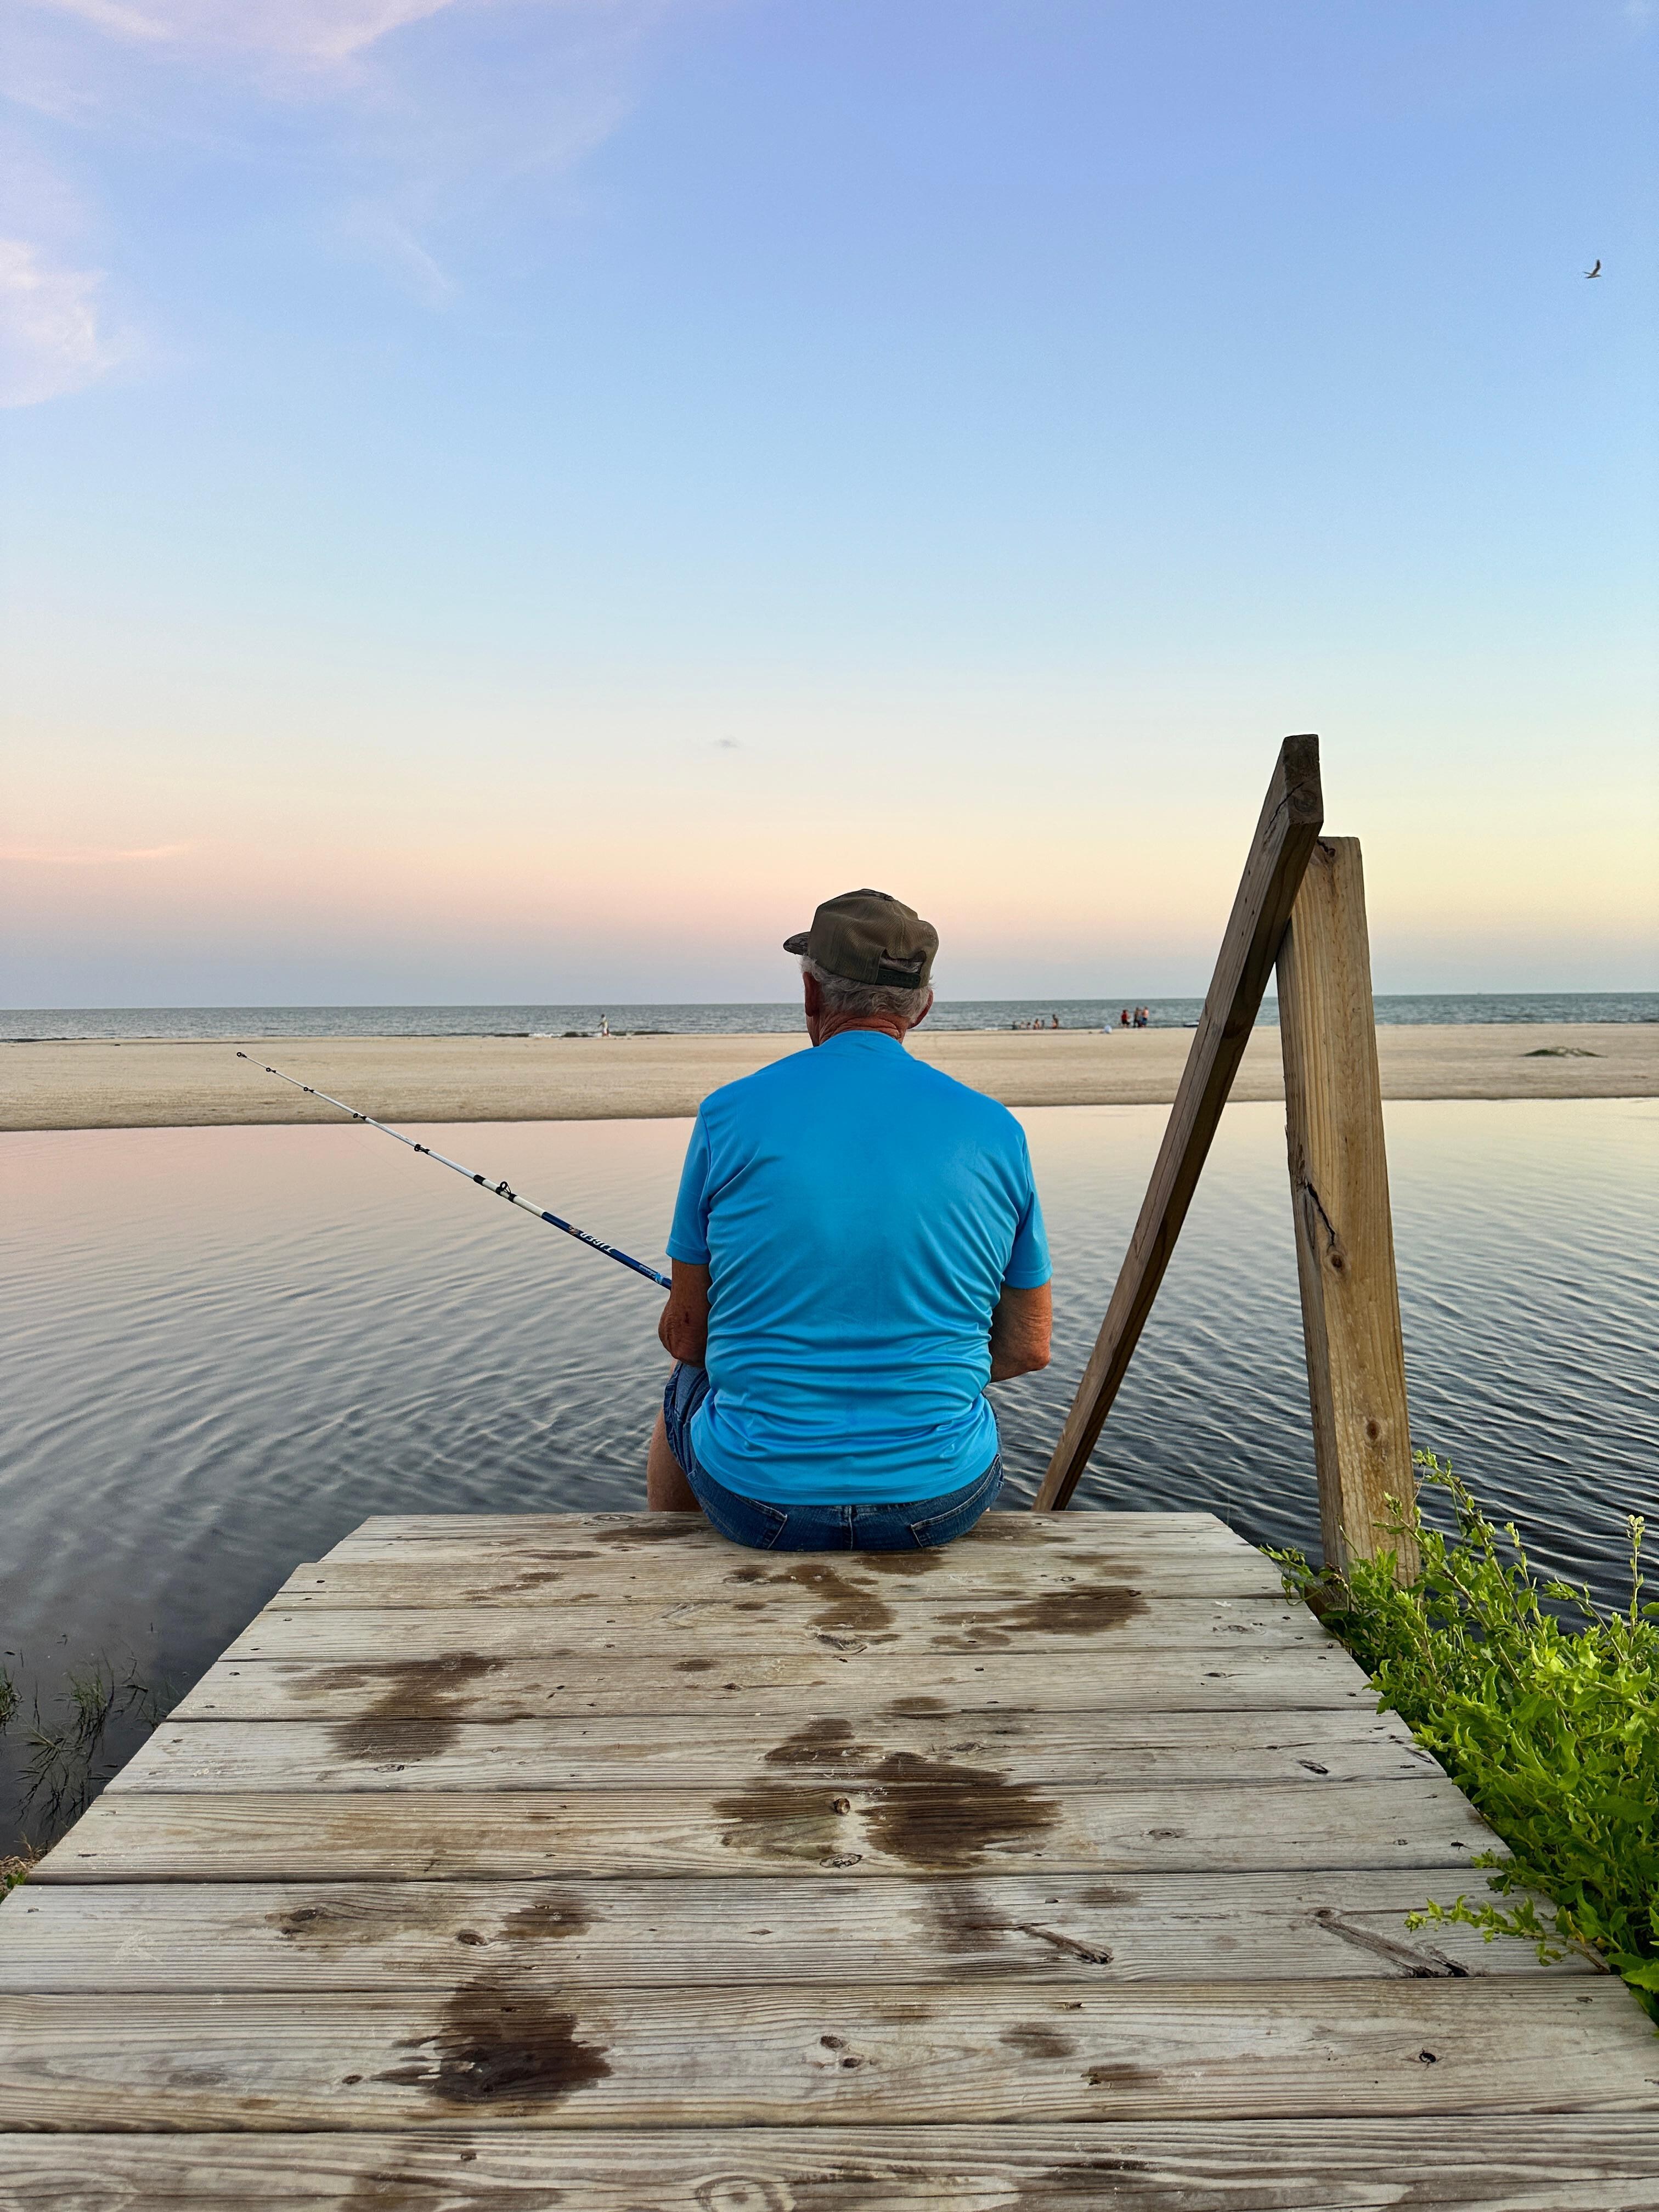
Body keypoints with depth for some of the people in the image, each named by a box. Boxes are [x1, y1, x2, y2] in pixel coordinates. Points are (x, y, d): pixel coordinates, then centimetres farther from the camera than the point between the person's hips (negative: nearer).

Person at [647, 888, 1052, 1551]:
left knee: (683, 1396, 34)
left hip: (759, 1505, -1)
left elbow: (685, 1334, -1)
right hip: (941, 1504, 1)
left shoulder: (730, 1115, -9)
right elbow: (1028, 1348, 2)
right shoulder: (995, 1130, -5)